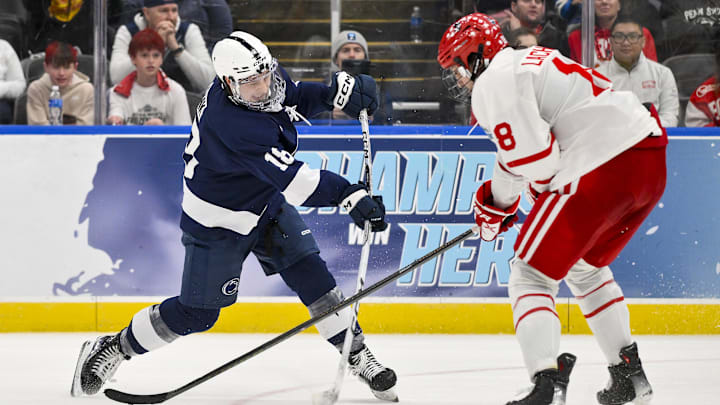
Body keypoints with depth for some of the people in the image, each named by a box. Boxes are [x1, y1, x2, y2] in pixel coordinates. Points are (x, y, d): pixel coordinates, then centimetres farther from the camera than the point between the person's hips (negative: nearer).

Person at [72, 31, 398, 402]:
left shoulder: (265, 73, -15)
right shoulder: (229, 121, -39)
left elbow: (292, 96, 9)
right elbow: (290, 179, -41)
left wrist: (337, 90, -10)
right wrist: (349, 195, -46)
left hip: (266, 203, 7)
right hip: (217, 219, -7)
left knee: (312, 276, -3)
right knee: (196, 313, 2)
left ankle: (358, 356, 11)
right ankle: (111, 349, 21)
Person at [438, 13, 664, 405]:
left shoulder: (493, 82, -4)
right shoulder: (532, 60, 26)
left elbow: (534, 159, -12)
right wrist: (496, 200, 27)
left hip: (603, 166, -10)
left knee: (531, 272, -2)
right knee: (586, 268, 29)